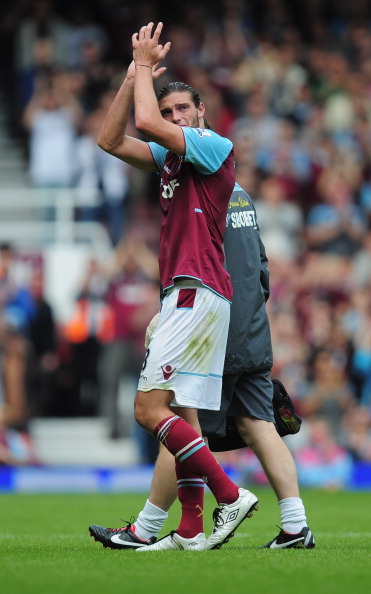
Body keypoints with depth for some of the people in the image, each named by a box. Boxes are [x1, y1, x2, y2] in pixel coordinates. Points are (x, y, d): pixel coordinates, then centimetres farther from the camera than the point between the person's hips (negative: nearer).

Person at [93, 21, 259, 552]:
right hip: (187, 295, 9)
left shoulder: (216, 147, -8)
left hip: (198, 293, -9)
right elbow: (110, 140, 14)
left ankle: (231, 496, -14)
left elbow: (146, 122, -20)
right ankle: (190, 532, 6)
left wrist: (146, 64, -7)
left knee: (149, 408, -13)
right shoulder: (170, 155, 17)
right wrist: (135, 74, 8)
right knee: (180, 416, 6)